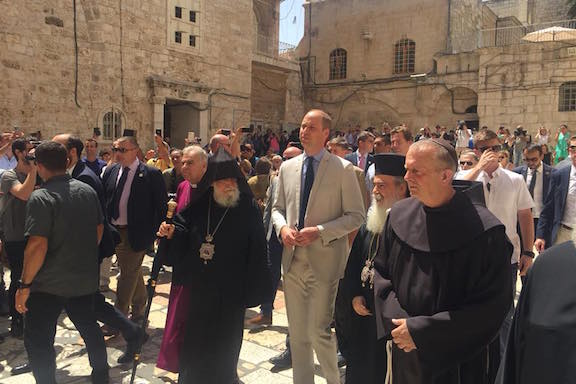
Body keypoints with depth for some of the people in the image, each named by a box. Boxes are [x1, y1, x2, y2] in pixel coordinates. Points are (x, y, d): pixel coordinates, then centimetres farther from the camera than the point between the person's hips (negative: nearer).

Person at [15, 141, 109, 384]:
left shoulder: (41, 198, -18)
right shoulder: (88, 190, 1)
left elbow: (38, 245, -24)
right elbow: (99, 228, 10)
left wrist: (25, 284, -15)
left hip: (50, 283, -7)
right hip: (85, 278, 7)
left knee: (38, 340, 8)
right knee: (89, 326, 22)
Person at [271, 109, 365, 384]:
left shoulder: (343, 169, -6)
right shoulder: (287, 167, 8)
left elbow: (356, 216, -6)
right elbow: (278, 208, 16)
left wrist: (319, 232, -17)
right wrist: (283, 228, -6)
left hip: (324, 260, -4)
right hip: (293, 258, 5)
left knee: (318, 331, -2)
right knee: (297, 332, 15)